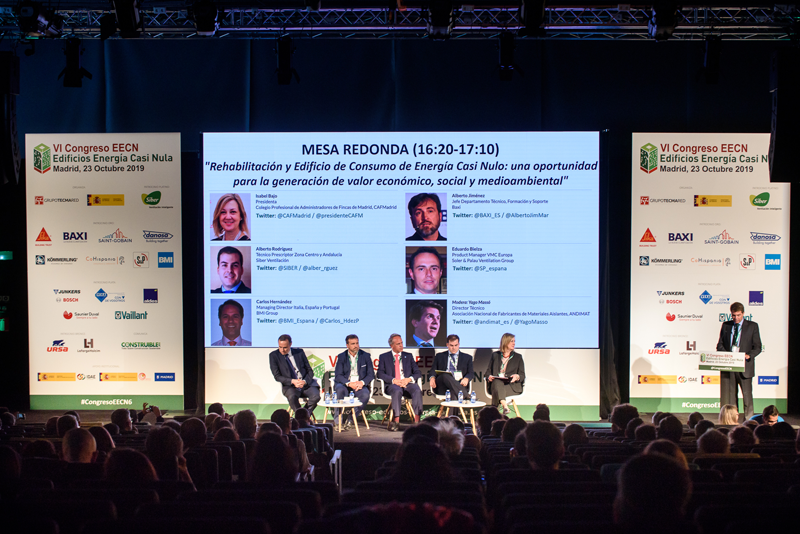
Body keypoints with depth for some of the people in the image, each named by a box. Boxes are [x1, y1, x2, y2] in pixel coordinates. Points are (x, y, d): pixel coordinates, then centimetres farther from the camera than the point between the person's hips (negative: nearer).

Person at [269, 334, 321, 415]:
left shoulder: (299, 352, 9)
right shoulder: (274, 356, 3)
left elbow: (310, 371, 9)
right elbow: (277, 376, -2)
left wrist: (305, 381, -13)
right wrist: (292, 381, -17)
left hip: (306, 384, 2)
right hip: (290, 386, -2)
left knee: (316, 396, -28)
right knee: (292, 397, -37)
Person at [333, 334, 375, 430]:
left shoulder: (366, 356, 7)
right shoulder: (341, 357, 6)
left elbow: (371, 374, 3)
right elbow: (338, 376, -3)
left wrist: (362, 382, -18)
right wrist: (349, 383, -23)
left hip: (360, 385, 1)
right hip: (344, 384, 0)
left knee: (365, 394, -32)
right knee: (339, 390, -35)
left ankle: (350, 420, -20)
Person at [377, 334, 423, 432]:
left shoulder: (408, 356, 21)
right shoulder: (384, 357, 14)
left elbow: (417, 373, 13)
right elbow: (380, 374, 1)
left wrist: (409, 379, -9)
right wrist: (394, 380, -15)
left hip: (407, 383, 2)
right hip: (392, 385, -2)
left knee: (417, 391, -32)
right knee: (397, 391, -38)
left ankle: (416, 420, -37)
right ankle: (396, 421, -40)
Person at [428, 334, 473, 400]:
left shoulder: (467, 357, 22)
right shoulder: (439, 356, 25)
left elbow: (471, 373, 12)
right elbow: (433, 371, 16)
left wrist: (466, 379, -14)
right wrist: (432, 378, -11)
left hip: (459, 384, 0)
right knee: (445, 376, -37)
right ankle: (465, 396, -50)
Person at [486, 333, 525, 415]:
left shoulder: (518, 357, 18)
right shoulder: (495, 355, 22)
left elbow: (522, 375, 10)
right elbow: (488, 371, 19)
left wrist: (517, 377, -15)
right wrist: (489, 376, -6)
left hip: (512, 385, -1)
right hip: (496, 384, 1)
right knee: (497, 382, -38)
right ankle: (505, 407, -51)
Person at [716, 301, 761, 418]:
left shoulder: (752, 326, 5)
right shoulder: (725, 325, 13)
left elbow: (757, 347, 3)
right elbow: (720, 344, 13)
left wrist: (749, 355, -17)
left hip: (744, 366, -3)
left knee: (747, 395, -3)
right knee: (730, 396, 4)